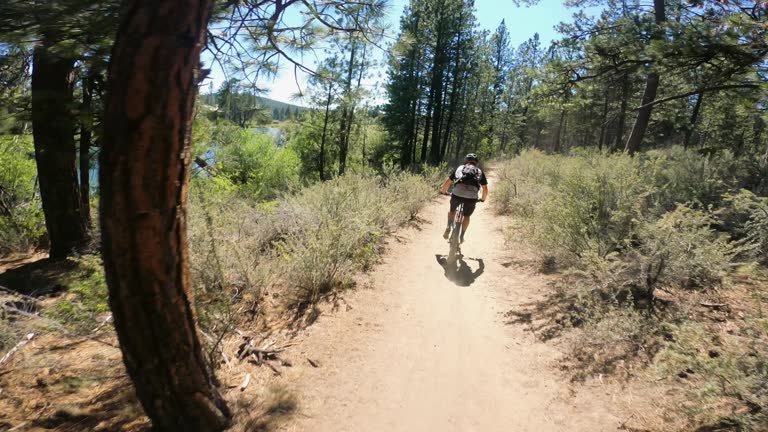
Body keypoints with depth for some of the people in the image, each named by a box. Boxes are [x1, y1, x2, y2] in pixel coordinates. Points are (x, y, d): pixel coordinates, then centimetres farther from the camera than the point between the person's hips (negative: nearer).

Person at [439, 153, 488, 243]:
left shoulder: (459, 168, 23)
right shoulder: (479, 171, 24)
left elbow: (447, 183, 22)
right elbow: (485, 189, 23)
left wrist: (443, 191, 40)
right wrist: (483, 199, 41)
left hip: (457, 193, 0)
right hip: (472, 196, 0)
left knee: (452, 210, 28)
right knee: (466, 216, 24)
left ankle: (448, 227, 11)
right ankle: (462, 236, 22)